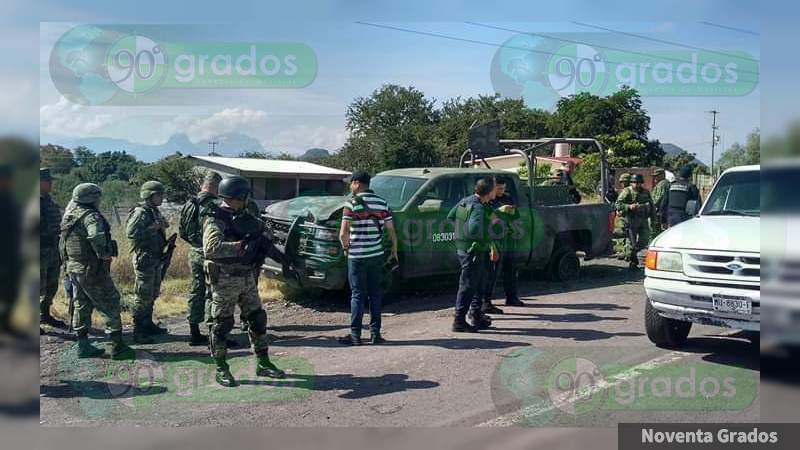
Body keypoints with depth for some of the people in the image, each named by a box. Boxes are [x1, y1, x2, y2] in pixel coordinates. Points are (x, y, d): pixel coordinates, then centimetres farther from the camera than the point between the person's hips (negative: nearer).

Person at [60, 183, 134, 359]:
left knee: (82, 306, 16)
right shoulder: (91, 217, -17)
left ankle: (83, 346, 21)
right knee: (110, 305, -2)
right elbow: (97, 238, -35)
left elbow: (62, 245, 22)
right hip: (92, 270, -9)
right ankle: (117, 346, -1)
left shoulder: (68, 217, 12)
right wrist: (105, 254, -21)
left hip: (73, 269, 9)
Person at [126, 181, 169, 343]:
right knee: (143, 296, -6)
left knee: (153, 294, 18)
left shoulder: (155, 211, 12)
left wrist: (162, 226, 4)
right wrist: (152, 228, -24)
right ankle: (138, 331, 1)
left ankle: (148, 325, 30)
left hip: (156, 258, 10)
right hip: (144, 258, -9)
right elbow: (131, 233, -26)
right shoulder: (140, 212, -15)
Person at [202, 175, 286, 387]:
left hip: (247, 278, 8)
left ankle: (263, 364, 23)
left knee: (258, 319, 12)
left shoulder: (243, 217, 10)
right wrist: (241, 246, -31)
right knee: (221, 325, 3)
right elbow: (211, 248, -30)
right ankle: (221, 370, 14)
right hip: (225, 280, -8)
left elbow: (260, 239, 24)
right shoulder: (215, 219, -14)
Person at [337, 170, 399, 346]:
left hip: (357, 257, -4)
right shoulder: (382, 203, 5)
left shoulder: (352, 203, -9)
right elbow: (391, 231, 4)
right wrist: (394, 251, 16)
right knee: (375, 294, 12)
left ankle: (355, 334, 4)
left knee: (357, 295, 2)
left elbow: (343, 233, -17)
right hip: (377, 256, 4)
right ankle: (375, 333, 14)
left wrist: (346, 247, 2)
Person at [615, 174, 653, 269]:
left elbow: (651, 204, 24)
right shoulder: (627, 191, -4)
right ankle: (632, 262, 11)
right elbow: (618, 204, -12)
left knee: (645, 240, 3)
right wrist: (629, 206, -25)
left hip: (643, 219, 5)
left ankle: (633, 252, 29)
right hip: (632, 219, -5)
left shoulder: (645, 192, 13)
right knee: (632, 242, -1)